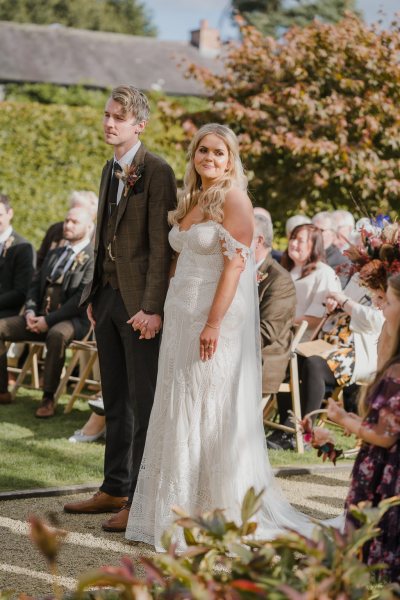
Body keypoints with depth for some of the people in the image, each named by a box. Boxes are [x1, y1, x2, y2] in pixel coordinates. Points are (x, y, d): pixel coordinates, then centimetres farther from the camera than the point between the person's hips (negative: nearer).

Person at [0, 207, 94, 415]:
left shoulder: (92, 258, -5)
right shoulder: (54, 254, 21)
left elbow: (82, 298, -15)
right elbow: (35, 285, 20)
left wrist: (49, 320, -18)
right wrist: (31, 311, -1)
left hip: (72, 320, -7)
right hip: (41, 316, 7)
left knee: (56, 335, -40)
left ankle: (48, 398, -29)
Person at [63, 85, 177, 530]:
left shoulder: (156, 171, -11)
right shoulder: (110, 170, 15)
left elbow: (160, 243, -15)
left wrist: (152, 307, -20)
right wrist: (94, 294, 14)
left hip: (139, 301, -8)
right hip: (108, 294, 8)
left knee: (144, 402, -2)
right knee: (115, 399, 14)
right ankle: (115, 489, 24)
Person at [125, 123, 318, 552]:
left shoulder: (234, 199, -9)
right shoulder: (191, 200, 15)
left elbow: (235, 263, -16)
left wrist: (214, 323, -23)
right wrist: (171, 316, 13)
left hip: (217, 315, -8)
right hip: (181, 316, 8)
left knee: (211, 412, -4)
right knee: (176, 412, 10)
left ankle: (220, 513, 6)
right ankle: (181, 507, 19)